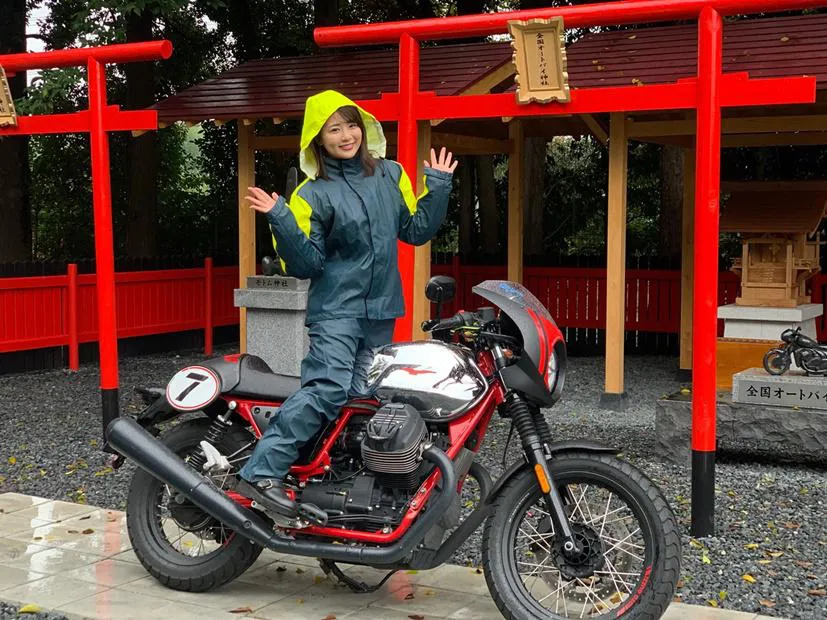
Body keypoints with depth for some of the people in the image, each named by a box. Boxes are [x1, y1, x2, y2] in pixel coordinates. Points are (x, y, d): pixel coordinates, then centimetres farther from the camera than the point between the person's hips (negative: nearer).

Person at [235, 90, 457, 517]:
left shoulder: (391, 174, 11)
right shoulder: (312, 193, -3)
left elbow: (417, 231, 16)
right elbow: (306, 265, -8)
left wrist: (438, 187, 9)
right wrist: (281, 221, -19)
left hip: (381, 311, 5)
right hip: (336, 309, -5)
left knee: (366, 397, 4)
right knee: (327, 388, -23)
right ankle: (260, 474, -22)